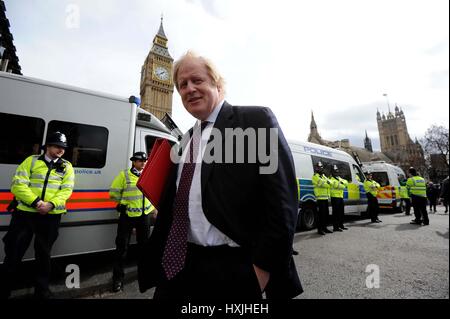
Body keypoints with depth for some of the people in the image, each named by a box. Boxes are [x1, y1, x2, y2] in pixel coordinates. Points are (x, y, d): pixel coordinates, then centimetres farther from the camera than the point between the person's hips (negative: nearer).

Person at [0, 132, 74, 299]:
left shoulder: (67, 166, 4)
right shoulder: (31, 161, 2)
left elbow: (66, 190, -4)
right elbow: (18, 185, -7)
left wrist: (51, 204, -19)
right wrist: (36, 202, -19)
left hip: (51, 216, 1)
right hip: (24, 213, 0)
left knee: (43, 253, 13)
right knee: (14, 252, 9)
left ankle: (42, 288, 29)